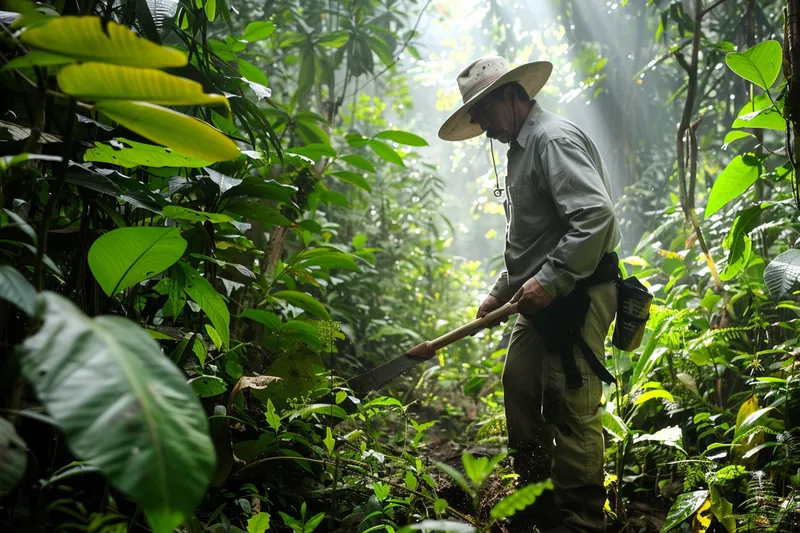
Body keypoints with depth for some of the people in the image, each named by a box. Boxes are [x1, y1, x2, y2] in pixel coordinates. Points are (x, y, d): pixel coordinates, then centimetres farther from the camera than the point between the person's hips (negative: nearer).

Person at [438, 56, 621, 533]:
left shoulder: (555, 138, -11)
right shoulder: (522, 149, 22)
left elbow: (595, 217, -24)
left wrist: (549, 282, -24)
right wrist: (502, 291, 22)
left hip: (577, 293, -11)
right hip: (543, 297, 11)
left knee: (571, 407, -9)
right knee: (520, 390, 13)